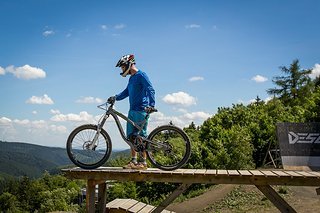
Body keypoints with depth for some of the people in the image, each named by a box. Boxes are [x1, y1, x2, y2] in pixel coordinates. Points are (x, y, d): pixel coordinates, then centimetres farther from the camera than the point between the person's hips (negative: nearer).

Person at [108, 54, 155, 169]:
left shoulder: (141, 75, -8)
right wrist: (115, 97, 4)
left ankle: (143, 162, 0)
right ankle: (134, 161, 14)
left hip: (141, 111, -9)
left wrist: (151, 105, -29)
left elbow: (150, 90, -17)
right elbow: (126, 92, 20)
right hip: (132, 110, 9)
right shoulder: (131, 78, 20)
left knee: (141, 137, -6)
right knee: (131, 136, 8)